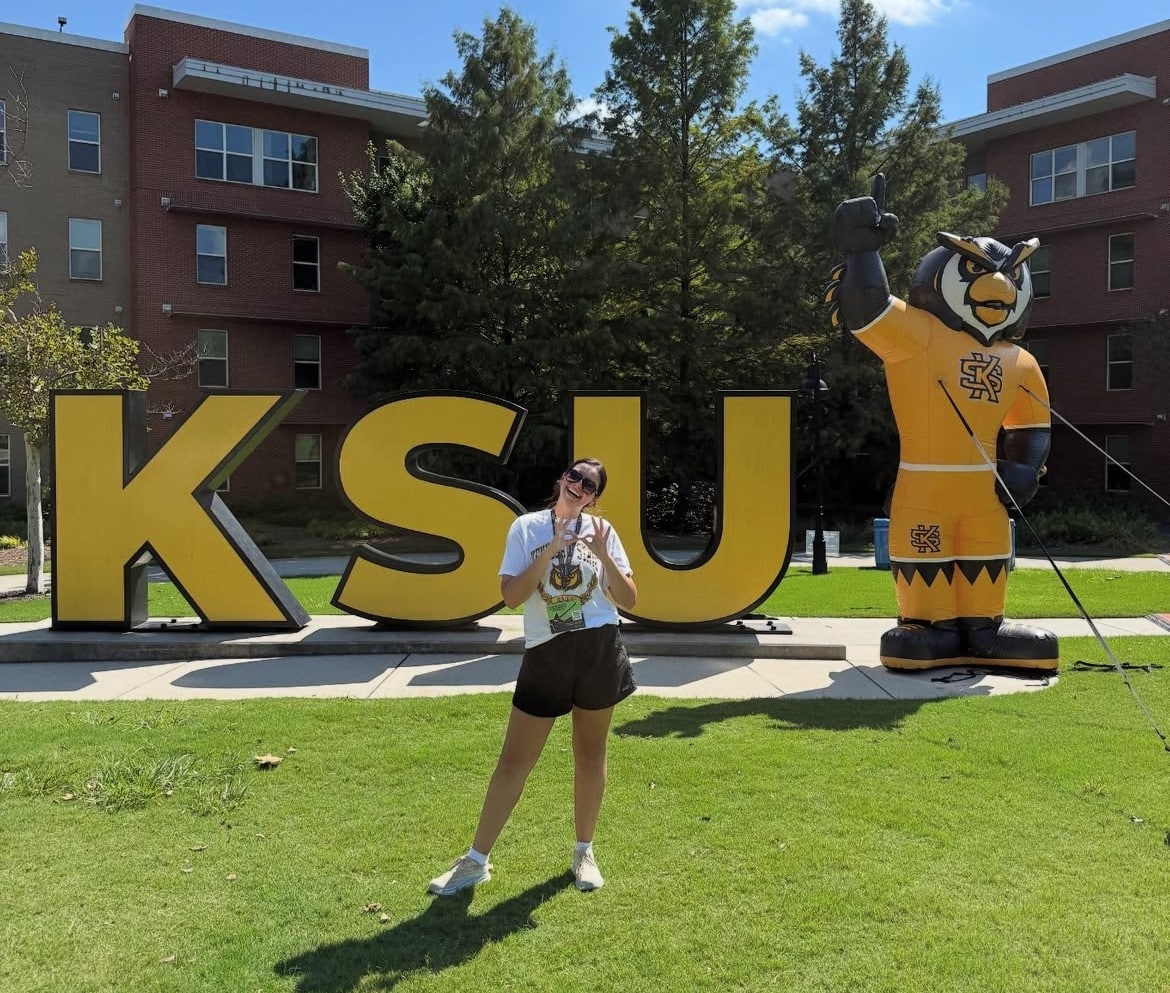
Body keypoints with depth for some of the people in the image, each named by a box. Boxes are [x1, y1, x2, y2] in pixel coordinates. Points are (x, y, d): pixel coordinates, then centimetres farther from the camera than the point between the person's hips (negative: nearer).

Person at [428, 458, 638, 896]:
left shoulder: (601, 530, 4)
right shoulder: (527, 527, -1)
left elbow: (628, 600, 1)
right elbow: (511, 596, -10)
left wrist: (604, 556, -13)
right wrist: (550, 551, -17)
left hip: (599, 650, 1)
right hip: (545, 655, -1)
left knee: (590, 754, 12)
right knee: (514, 760, 3)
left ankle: (584, 852, 30)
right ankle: (476, 860, 16)